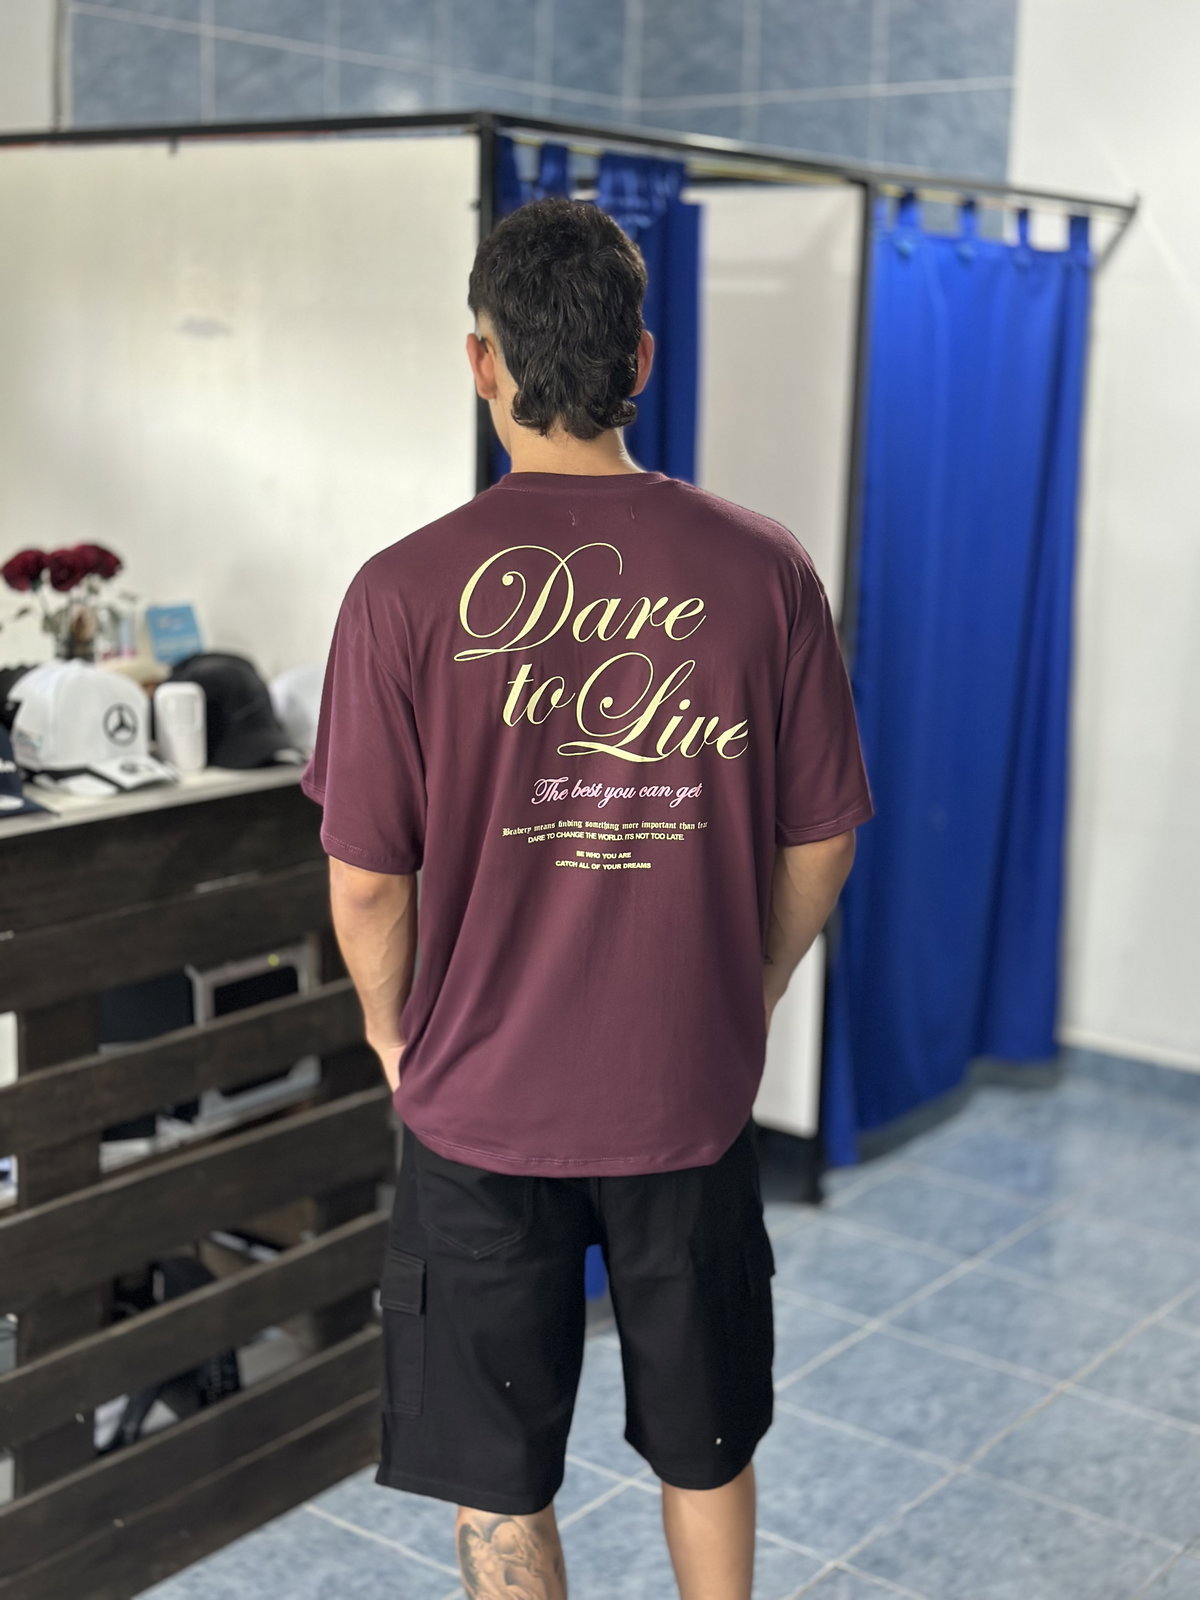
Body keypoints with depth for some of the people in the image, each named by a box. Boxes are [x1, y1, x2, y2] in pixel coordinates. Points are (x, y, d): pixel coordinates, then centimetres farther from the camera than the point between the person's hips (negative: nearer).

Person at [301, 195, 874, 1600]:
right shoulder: (763, 570, -10)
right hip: (694, 1099, 2)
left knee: (497, 1485, 17)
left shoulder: (406, 590, -15)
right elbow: (820, 844, -2)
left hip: (481, 1107, -2)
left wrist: (396, 1030, 8)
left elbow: (367, 880, -12)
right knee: (706, 1454, 23)